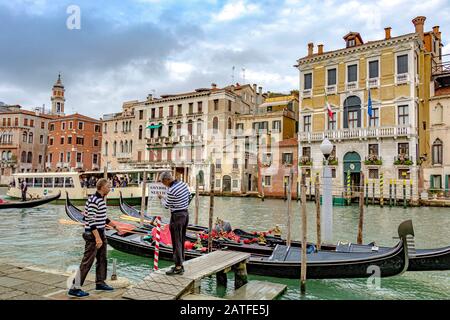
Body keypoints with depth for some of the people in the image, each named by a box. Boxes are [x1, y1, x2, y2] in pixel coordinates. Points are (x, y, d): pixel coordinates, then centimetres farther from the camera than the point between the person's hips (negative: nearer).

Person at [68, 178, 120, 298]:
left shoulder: (101, 199, 11)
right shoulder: (94, 201, -20)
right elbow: (91, 221, -24)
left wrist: (115, 226, 24)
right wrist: (97, 238, -26)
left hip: (100, 233, 10)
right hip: (93, 235, -10)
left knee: (102, 259, 17)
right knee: (87, 261, -5)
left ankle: (100, 283, 29)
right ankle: (75, 288, 5)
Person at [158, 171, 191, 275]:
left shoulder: (171, 191, -22)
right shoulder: (183, 184, 2)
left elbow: (166, 206, -10)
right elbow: (189, 196, 13)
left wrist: (161, 198, 7)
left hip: (177, 216, -9)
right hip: (186, 214, 9)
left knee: (176, 242, 1)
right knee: (182, 241, 15)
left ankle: (178, 267, 8)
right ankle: (180, 265, 24)